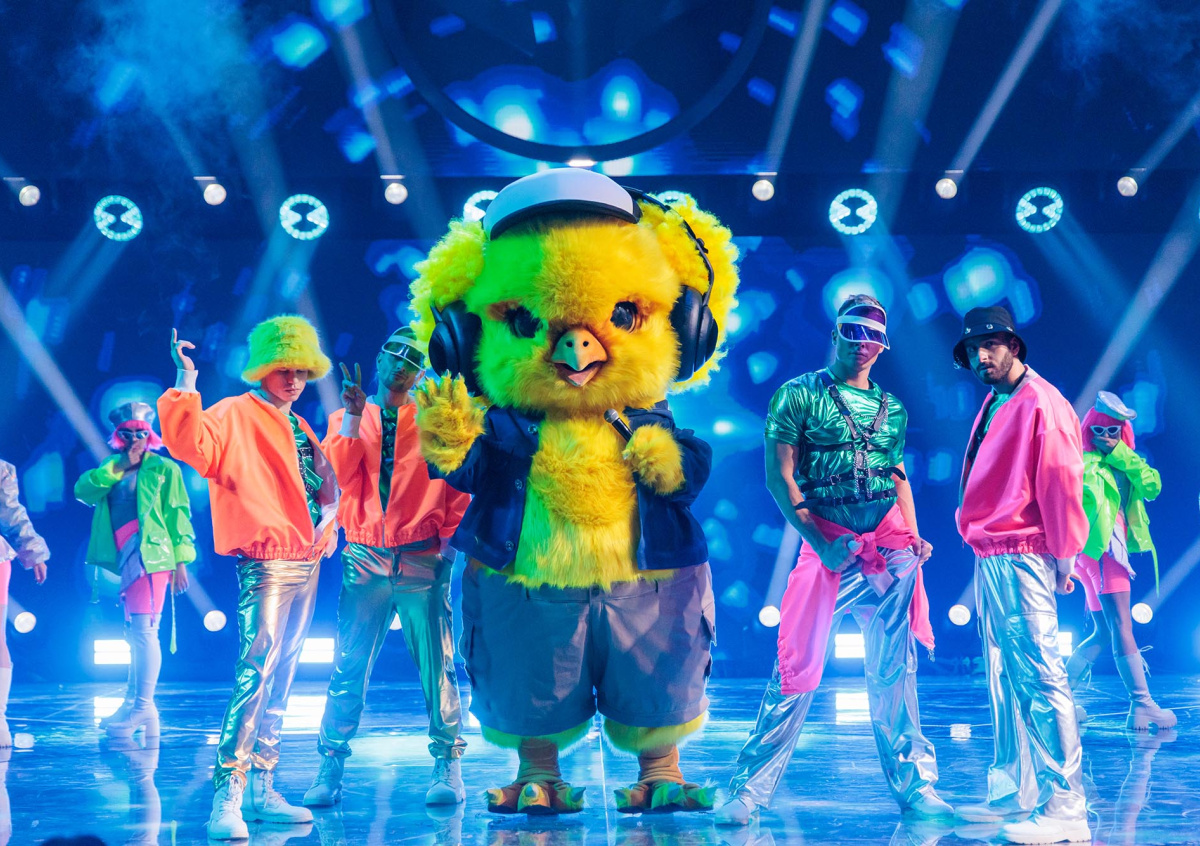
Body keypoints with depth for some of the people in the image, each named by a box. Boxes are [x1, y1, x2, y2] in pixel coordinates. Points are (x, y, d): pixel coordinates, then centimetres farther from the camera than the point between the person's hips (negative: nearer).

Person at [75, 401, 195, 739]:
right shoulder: (112, 468, 18)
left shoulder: (164, 468, 2)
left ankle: (144, 707, -14)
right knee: (135, 632, 12)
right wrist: (119, 466, -9)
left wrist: (181, 560, -10)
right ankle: (132, 703, 19)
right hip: (126, 560, 6)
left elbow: (177, 514, -3)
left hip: (151, 556, -6)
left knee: (143, 629, -12)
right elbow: (83, 491, 1)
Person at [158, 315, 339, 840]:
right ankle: (227, 798, -20)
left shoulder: (301, 429, 20)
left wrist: (329, 513, 9)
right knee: (256, 670, -20)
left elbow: (326, 482, 26)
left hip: (307, 563, 9)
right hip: (266, 565, -9)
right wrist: (187, 386, -28)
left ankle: (261, 789, 17)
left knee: (281, 678, 10)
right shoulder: (236, 414, -4)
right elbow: (191, 445, -23)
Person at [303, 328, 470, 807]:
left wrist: (450, 535, -1)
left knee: (436, 665, -3)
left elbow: (457, 482, 8)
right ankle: (330, 769, 4)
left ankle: (447, 766, 3)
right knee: (349, 666, -1)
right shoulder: (345, 419, 15)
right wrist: (354, 416, -8)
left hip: (422, 558, -1)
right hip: (364, 557, 1)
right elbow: (339, 473, -3)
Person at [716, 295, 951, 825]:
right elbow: (778, 475, -3)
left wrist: (913, 538, 6)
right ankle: (750, 789, 0)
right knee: (798, 667, -7)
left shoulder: (893, 408, 16)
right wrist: (820, 540, -11)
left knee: (894, 672, 7)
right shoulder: (799, 395, 3)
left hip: (891, 550, 4)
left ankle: (913, 785, 16)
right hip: (830, 545, -4)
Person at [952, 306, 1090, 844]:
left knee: (1037, 677, -11)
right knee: (1004, 680, 12)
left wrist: (1063, 556, -13)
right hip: (990, 559, 10)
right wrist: (985, 548, 15)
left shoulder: (1040, 403, -10)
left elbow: (1062, 482, -13)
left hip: (1022, 559, -10)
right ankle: (1013, 794, 20)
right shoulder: (993, 407, 18)